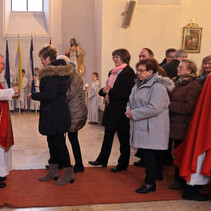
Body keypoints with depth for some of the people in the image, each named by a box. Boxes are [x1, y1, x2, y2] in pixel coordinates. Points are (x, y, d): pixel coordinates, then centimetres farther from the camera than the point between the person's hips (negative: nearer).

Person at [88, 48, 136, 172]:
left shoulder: (128, 72, -14)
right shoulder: (112, 72, 14)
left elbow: (127, 93, -21)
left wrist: (110, 91, -19)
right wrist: (104, 90, -3)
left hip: (121, 110, -9)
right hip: (110, 108, 9)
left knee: (123, 138, 5)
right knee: (108, 135, 17)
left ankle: (123, 164, 18)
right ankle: (102, 160, 29)